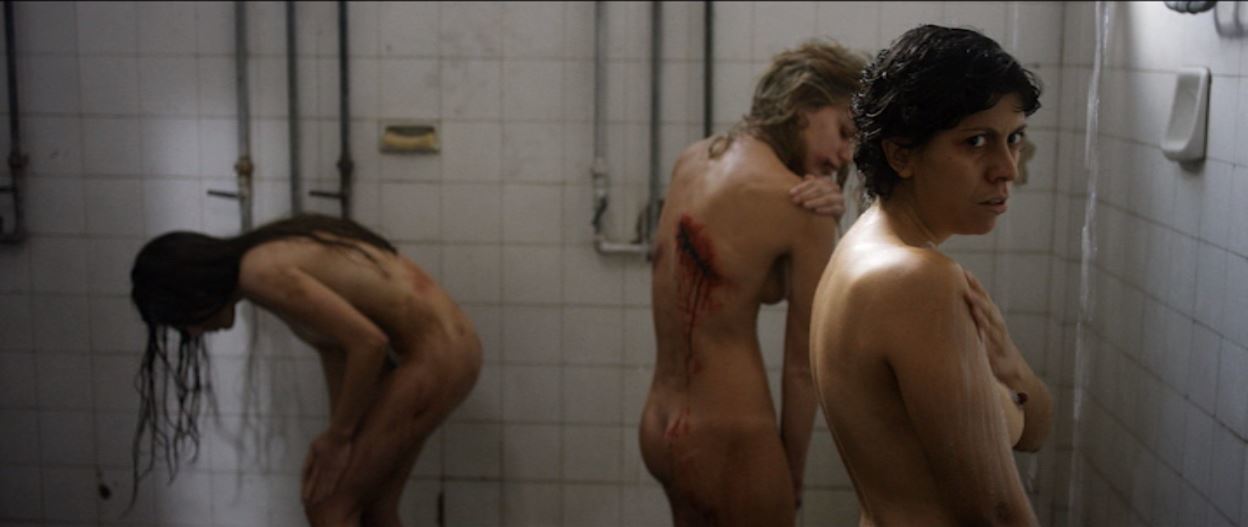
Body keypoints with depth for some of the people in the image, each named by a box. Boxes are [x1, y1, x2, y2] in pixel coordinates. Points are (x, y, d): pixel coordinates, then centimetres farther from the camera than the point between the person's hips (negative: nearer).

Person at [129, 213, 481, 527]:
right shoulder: (268, 259, 12)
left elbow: (368, 343, -22)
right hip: (446, 347, 9)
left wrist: (338, 437, -9)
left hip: (435, 355, -9)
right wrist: (338, 433, 8)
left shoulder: (262, 274, -17)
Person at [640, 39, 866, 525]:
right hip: (730, 441, -7)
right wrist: (792, 477, 3)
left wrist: (825, 218, -9)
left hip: (659, 427, 7)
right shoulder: (801, 204, -15)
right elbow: (802, 364, -9)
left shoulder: (692, 160, 6)